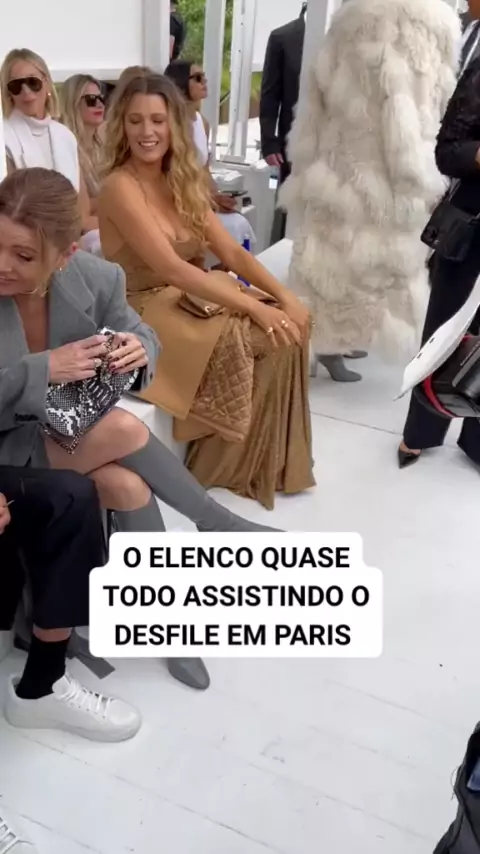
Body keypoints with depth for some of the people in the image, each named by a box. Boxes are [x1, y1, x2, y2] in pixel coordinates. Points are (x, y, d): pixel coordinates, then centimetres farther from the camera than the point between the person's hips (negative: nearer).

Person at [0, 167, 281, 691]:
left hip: (74, 434, 4)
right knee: (123, 429, -28)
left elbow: (141, 335, 2)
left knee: (125, 484, -27)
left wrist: (140, 350, -22)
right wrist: (42, 370, -31)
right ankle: (220, 526, -6)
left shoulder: (95, 279, -13)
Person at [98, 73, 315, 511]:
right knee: (268, 339, -22)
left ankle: (267, 459, 3)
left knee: (288, 330, -10)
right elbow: (172, 269, -25)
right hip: (147, 314, -7)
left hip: (192, 297, 7)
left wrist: (284, 295, -12)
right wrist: (255, 307, -29)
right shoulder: (121, 187, -15)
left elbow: (232, 252, 4)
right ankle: (226, 467, -3)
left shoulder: (183, 183, 8)